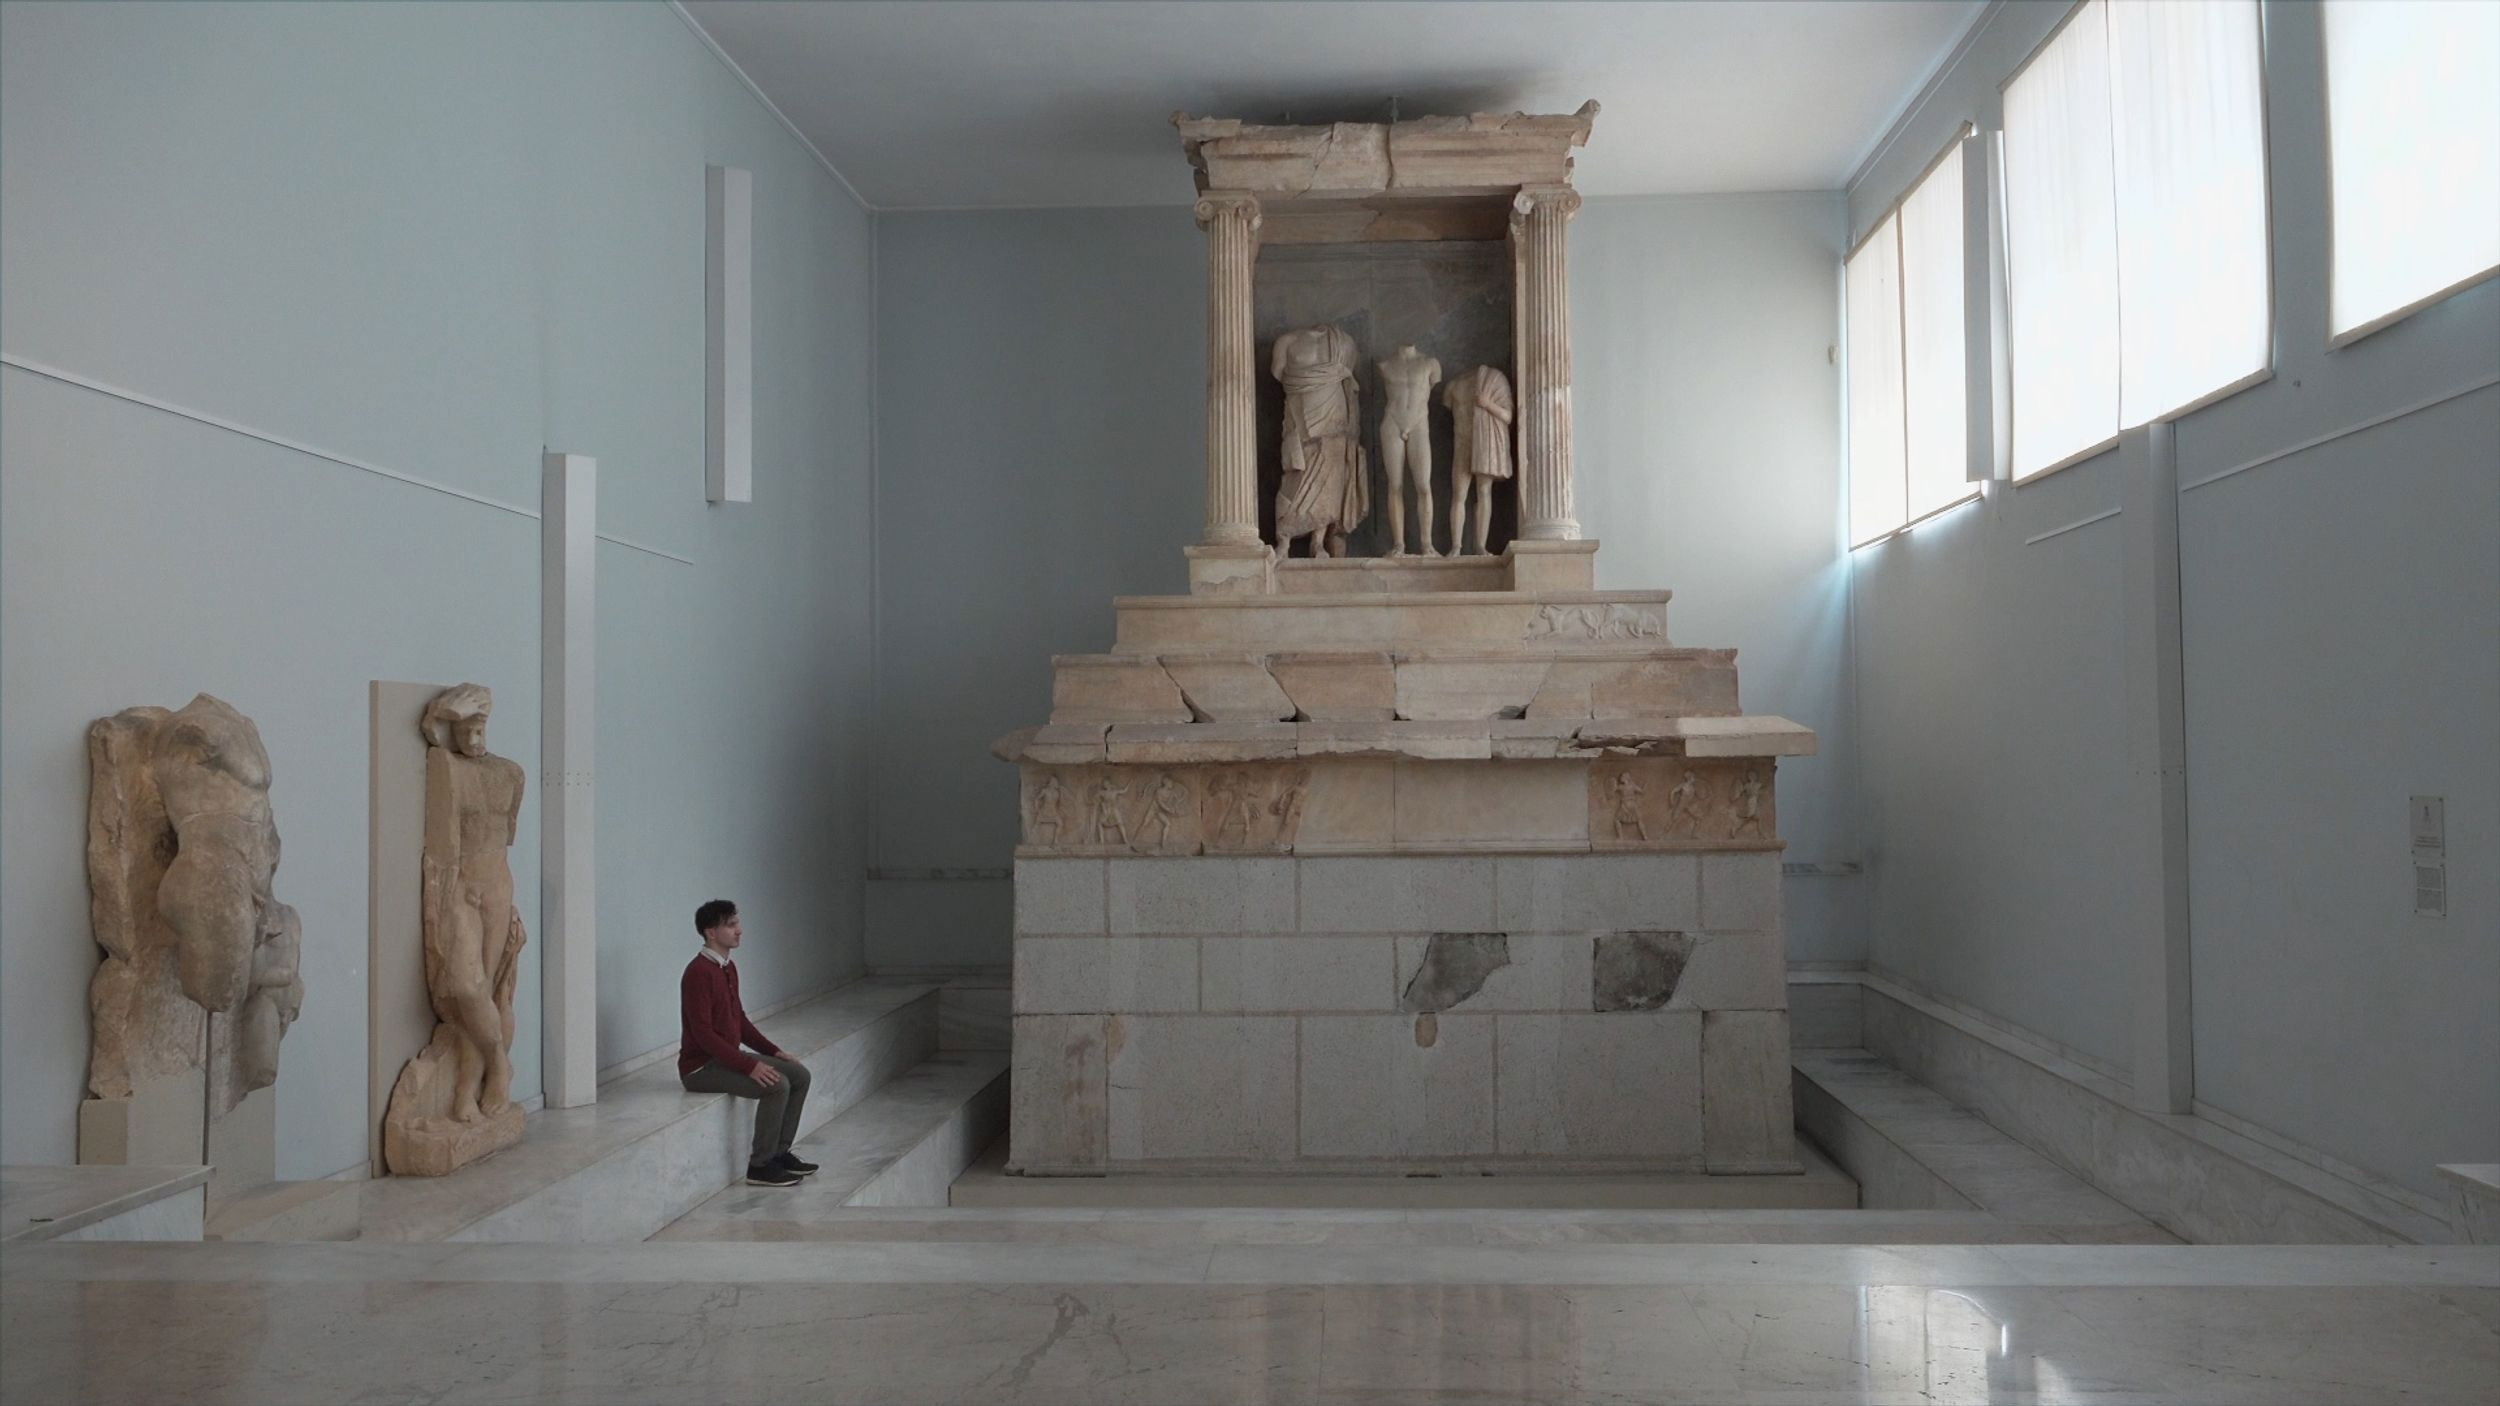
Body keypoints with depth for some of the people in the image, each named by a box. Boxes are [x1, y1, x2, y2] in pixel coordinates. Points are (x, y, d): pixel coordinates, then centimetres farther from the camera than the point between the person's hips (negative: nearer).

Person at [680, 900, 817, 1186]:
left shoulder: (728, 967, 10)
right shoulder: (699, 972, -21)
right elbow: (703, 1034, -25)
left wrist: (773, 1051, 7)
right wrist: (749, 1065, -27)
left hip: (728, 1055, 10)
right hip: (701, 1066, -10)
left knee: (799, 1075, 2)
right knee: (777, 1085, -24)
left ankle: (779, 1152, 9)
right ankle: (760, 1166, -12)